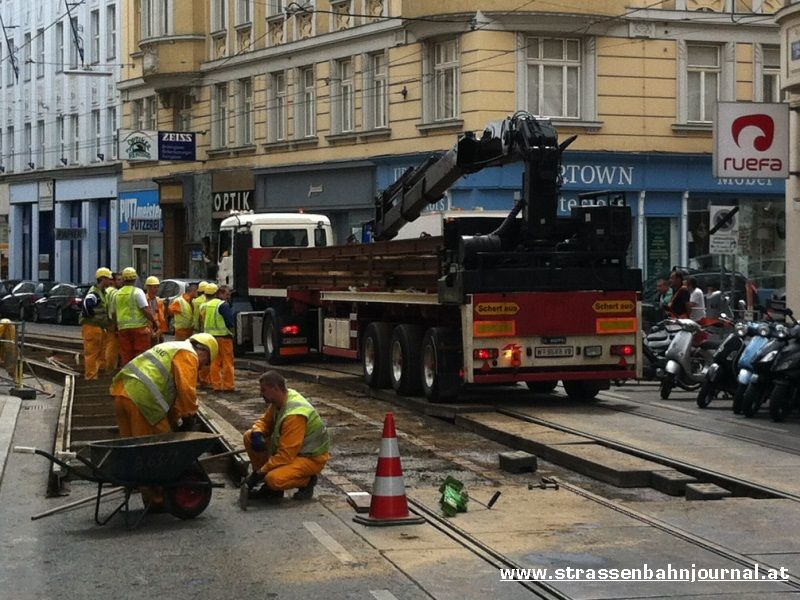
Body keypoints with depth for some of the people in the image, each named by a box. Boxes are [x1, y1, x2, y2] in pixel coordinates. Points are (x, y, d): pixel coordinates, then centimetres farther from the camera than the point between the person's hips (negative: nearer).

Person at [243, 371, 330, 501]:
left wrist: (259, 474, -25)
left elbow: (285, 456, -31)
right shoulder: (280, 401, -5)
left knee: (274, 480, -34)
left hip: (312, 457, -9)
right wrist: (257, 434, -15)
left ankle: (306, 481, -2)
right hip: (292, 449, 9)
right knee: (249, 437, -2)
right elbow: (265, 422, 11)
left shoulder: (294, 415, -32)